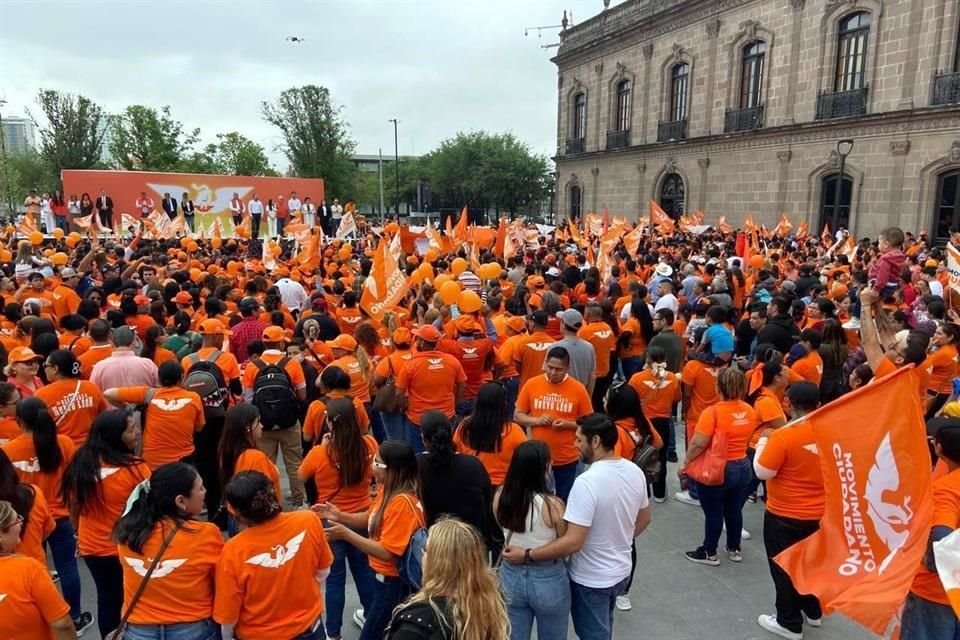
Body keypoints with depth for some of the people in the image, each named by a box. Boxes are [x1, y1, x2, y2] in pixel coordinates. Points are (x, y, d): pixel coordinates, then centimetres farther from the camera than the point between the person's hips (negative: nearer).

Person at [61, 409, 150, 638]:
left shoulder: (81, 462, -8)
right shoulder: (135, 468, -25)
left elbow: (74, 506, 5)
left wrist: (81, 533, 21)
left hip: (92, 547, 5)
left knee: (107, 600, 22)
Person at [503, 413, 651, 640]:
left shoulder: (587, 482, -31)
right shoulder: (635, 471, -6)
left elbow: (572, 543, -32)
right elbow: (644, 519, 9)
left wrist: (525, 555, -24)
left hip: (591, 579, -7)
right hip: (620, 571, 7)